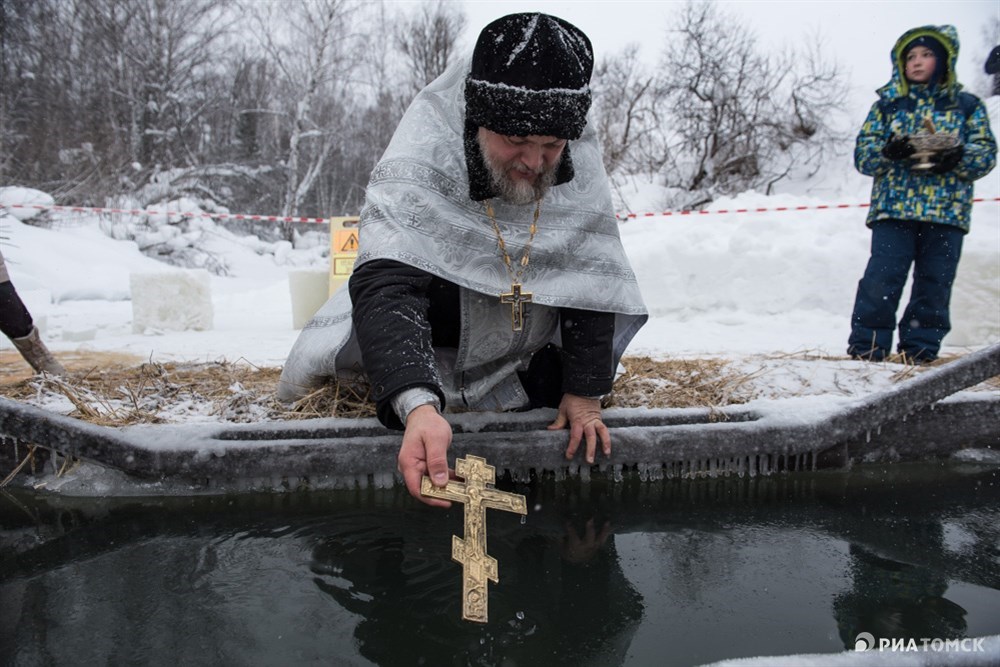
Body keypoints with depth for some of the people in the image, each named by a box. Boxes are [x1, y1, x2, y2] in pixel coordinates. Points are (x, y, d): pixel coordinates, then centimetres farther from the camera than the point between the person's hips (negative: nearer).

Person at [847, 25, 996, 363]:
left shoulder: (967, 106, 15)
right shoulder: (887, 105, 15)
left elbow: (985, 154, 6)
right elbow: (863, 154, 7)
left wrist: (956, 158, -16)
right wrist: (889, 151, -16)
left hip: (947, 209, 1)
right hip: (894, 207, -1)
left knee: (935, 281, 1)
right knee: (882, 278, -10)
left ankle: (920, 348, 11)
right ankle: (867, 344, -3)